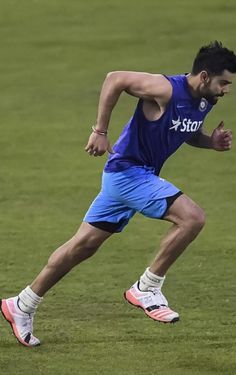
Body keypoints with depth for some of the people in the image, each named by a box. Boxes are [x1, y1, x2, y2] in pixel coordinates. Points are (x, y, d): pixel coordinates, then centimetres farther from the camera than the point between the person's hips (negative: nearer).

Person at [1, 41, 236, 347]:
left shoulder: (205, 101, 5)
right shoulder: (166, 89, -22)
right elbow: (115, 79, -23)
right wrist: (100, 131, -23)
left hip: (141, 174, 9)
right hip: (128, 170, -9)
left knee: (84, 244, 13)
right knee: (192, 217, -20)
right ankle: (147, 288, -8)